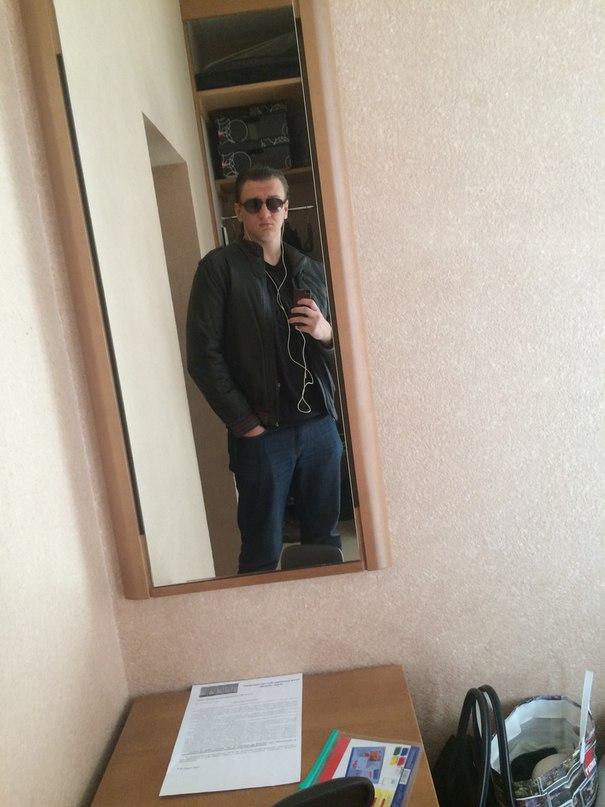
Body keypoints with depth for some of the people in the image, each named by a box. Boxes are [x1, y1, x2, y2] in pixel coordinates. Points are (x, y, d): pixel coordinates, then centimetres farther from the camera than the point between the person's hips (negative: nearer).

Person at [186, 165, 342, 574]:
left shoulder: (312, 270, 14)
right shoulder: (220, 267, 0)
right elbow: (203, 356, -7)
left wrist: (326, 333, -6)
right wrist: (246, 424, -10)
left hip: (320, 426, 4)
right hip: (261, 433, -4)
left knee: (325, 540, 13)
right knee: (264, 554, 5)